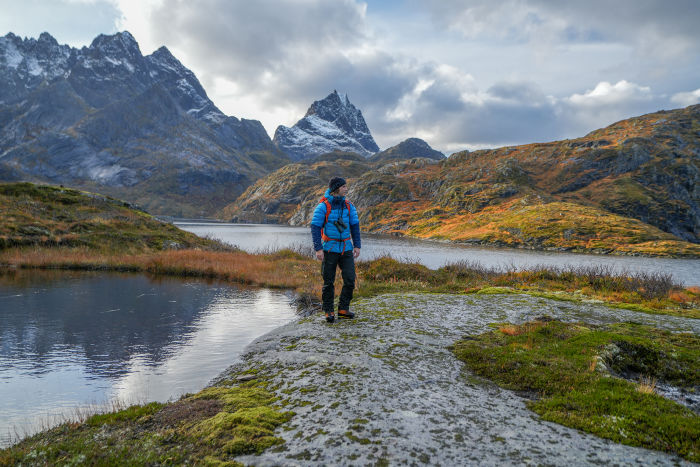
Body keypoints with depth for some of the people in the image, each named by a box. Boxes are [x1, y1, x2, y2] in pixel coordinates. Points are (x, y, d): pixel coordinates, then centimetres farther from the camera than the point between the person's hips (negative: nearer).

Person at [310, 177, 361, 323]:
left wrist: (357, 245, 3)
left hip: (346, 249, 4)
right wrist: (318, 249, -16)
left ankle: (343, 309, 11)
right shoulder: (323, 207, -9)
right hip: (330, 249, -4)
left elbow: (355, 226, 10)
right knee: (328, 282, 3)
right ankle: (328, 312, 16)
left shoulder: (349, 206, 6)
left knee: (350, 279, -3)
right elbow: (315, 227, -10)